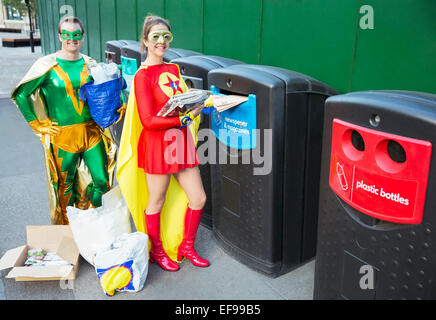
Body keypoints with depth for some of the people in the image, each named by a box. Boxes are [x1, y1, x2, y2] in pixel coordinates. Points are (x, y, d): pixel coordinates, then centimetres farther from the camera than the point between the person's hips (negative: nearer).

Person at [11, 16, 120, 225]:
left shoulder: (90, 64, 7)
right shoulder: (47, 65, -3)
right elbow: (20, 94, 1)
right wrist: (38, 125, -1)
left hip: (92, 133, 3)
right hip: (62, 135, -3)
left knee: (102, 181, 4)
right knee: (65, 186, 9)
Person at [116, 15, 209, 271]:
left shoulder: (173, 70, 11)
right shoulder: (143, 75, -11)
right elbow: (148, 120, -18)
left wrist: (198, 104, -1)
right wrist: (184, 119, -19)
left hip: (181, 143, 7)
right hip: (157, 144, -7)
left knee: (198, 198, 10)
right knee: (156, 203, 9)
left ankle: (186, 247, 31)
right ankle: (157, 251, 32)